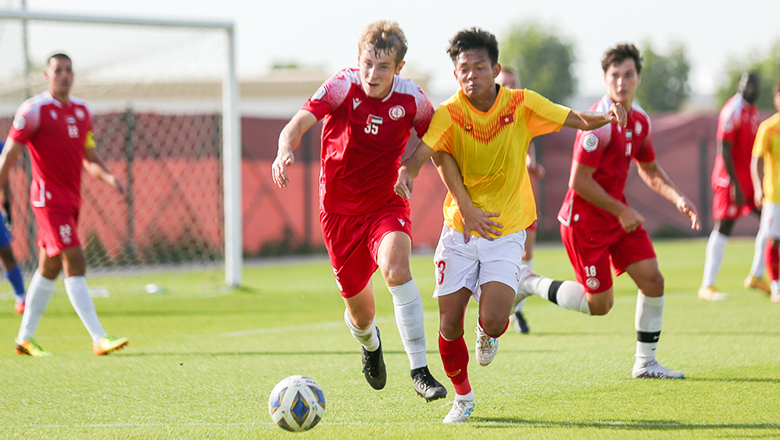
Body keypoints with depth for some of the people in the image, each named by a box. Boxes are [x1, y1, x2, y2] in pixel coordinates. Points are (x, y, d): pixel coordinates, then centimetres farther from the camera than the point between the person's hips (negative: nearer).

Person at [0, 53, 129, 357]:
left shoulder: (82, 111, 13)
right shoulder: (34, 110, -8)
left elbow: (90, 159, 18)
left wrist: (109, 177, 0)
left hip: (72, 200, 8)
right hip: (49, 198, -8)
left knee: (49, 268, 14)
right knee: (75, 263, -16)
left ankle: (25, 338, 25)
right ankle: (99, 339, -20)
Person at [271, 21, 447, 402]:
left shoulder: (411, 99, -11)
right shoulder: (343, 87, -17)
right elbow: (298, 123, -29)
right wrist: (285, 150, -50)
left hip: (386, 204, 0)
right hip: (340, 210, 0)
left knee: (396, 270, -32)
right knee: (360, 312, 9)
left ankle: (420, 372, -24)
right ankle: (370, 344, 49)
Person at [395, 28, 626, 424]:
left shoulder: (521, 104, -7)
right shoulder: (449, 113, -11)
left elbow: (577, 120, 1)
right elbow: (423, 152, -27)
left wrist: (607, 117, -14)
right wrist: (407, 173, -45)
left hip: (506, 232, 0)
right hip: (459, 230, 1)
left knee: (493, 320, -18)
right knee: (449, 326, -2)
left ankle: (488, 333, 22)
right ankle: (462, 396, 25)